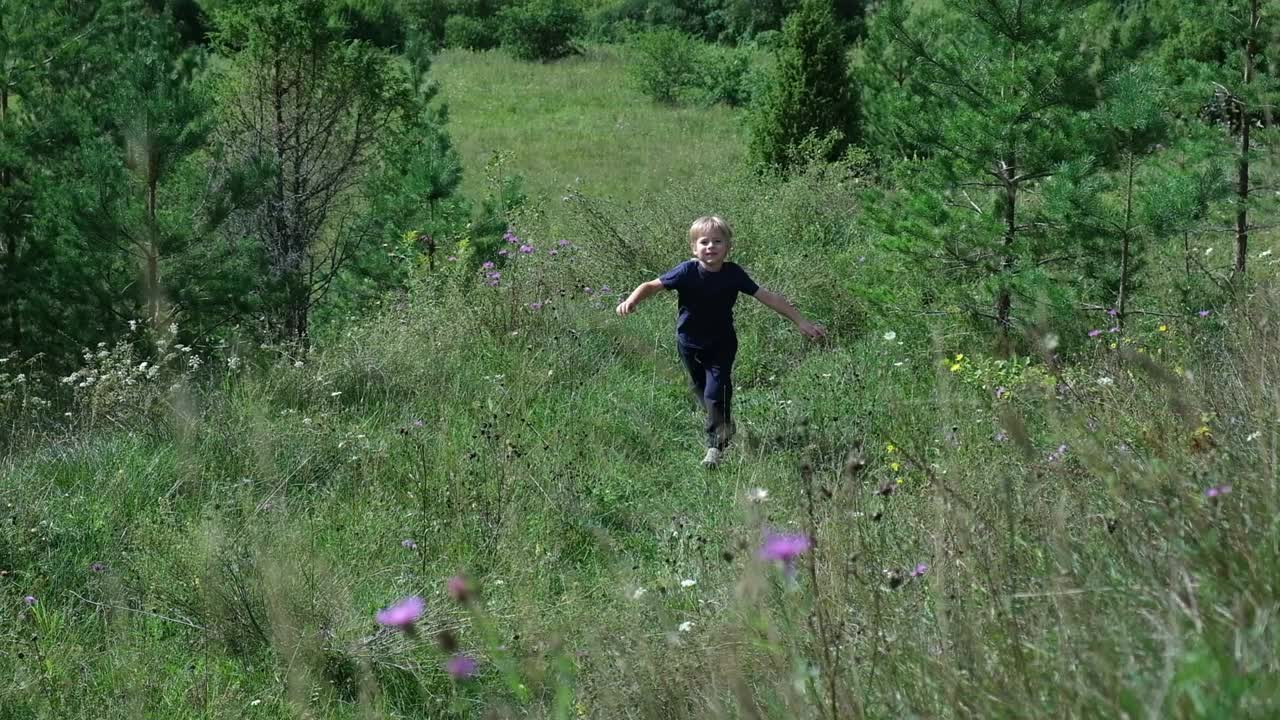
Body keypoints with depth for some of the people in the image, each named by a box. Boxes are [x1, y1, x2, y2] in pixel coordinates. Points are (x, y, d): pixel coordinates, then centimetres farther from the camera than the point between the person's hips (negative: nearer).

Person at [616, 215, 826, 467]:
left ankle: (716, 445, -1)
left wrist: (801, 321, -11)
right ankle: (725, 425, 44)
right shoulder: (687, 272, -22)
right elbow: (652, 286, -21)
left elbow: (769, 298, -12)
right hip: (690, 344, 1)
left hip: (721, 344, -1)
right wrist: (632, 300, -42)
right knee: (700, 389, 17)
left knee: (716, 392, -13)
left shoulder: (733, 274, -18)